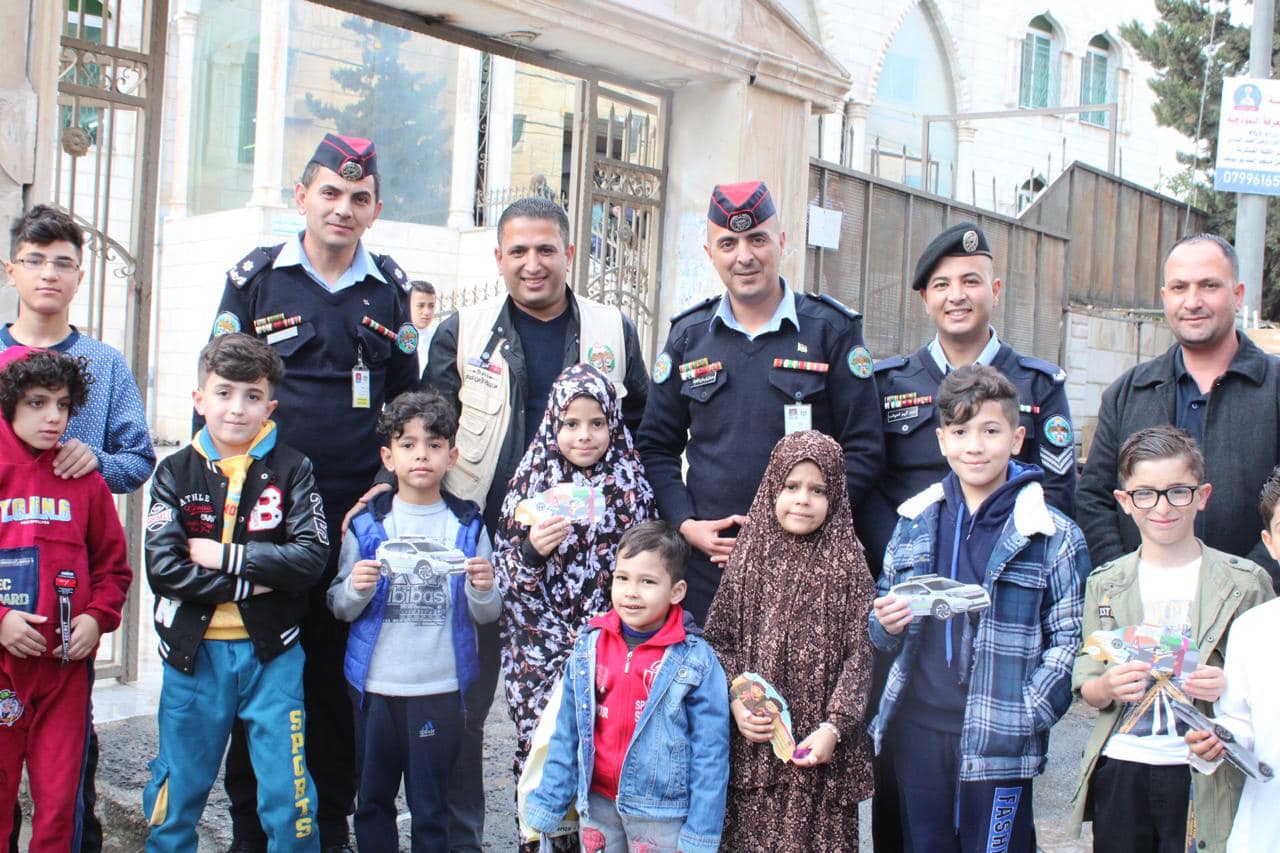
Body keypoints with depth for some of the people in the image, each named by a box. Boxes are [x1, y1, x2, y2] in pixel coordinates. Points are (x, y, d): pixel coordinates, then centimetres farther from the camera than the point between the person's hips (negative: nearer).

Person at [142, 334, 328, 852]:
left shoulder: (292, 470, -1)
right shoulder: (176, 473, 2)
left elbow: (311, 556, -14)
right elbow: (163, 569, -10)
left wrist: (224, 557, -15)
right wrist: (250, 582, -15)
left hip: (271, 653, -1)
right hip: (194, 653, 1)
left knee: (288, 799, 4)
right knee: (177, 795, 14)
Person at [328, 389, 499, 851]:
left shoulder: (467, 526, 1)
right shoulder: (367, 524, 2)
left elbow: (487, 615, 4)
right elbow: (338, 607, 3)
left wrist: (483, 589, -17)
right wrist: (357, 588, -18)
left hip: (441, 687, -1)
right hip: (375, 686, 1)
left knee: (431, 805, 7)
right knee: (373, 798, 12)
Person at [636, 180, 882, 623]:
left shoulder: (832, 329, 1)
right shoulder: (688, 335, 9)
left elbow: (863, 449, -1)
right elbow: (656, 446, 12)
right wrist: (685, 524, -3)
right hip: (704, 563, 2)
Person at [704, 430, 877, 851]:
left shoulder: (847, 565, -2)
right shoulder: (749, 558, 3)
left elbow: (859, 654, -4)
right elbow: (720, 638, 5)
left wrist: (834, 726, -11)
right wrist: (736, 702, -8)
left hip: (819, 742, -1)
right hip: (755, 740, 2)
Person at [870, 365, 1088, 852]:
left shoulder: (1052, 535, -5)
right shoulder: (915, 520, 6)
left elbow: (1068, 639, -5)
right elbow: (883, 634, 14)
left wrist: (1026, 715, -14)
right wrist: (886, 625, -8)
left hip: (998, 741, -3)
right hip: (917, 732, 4)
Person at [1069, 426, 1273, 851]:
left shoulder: (1244, 582, 0)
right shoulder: (1105, 582, 6)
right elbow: (1085, 685, 5)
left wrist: (1229, 687, -19)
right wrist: (1109, 686, -16)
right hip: (1118, 768, 2)